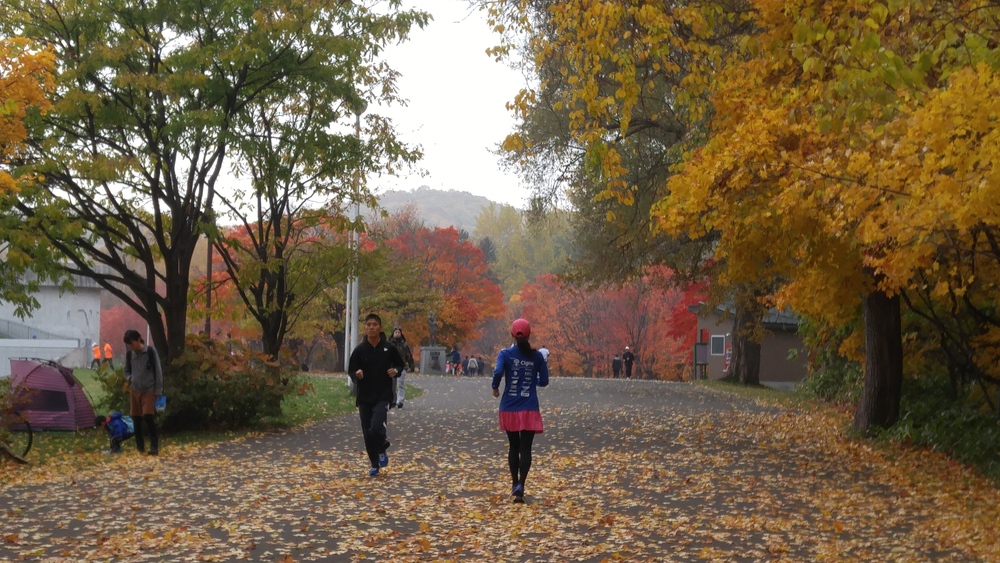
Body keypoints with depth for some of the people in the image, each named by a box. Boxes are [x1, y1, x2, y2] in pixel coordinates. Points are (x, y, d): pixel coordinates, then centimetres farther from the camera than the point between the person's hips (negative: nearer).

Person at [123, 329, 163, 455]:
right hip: (134, 391, 5)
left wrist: (158, 391, -9)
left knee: (148, 417, -16)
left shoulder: (150, 351, -9)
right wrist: (129, 379, -5)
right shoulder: (129, 354, 4)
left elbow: (158, 371, -7)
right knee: (136, 419, 7)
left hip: (149, 390, -5)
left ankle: (154, 446, -13)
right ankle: (140, 446, 18)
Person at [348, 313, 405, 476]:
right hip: (364, 397, 2)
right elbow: (350, 370, 4)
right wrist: (357, 375, -19)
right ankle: (374, 465, 25)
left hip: (383, 396, -2)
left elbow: (400, 364, 12)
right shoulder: (359, 350, -2)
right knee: (368, 434, 6)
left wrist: (396, 371, -10)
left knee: (376, 429, -19)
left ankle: (382, 451, 14)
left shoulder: (389, 348, -3)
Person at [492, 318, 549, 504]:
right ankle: (520, 485, -19)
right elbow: (544, 381, 2)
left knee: (513, 447, 17)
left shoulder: (505, 354, -4)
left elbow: (497, 372, -20)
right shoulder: (537, 356, 1)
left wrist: (495, 387, -2)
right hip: (529, 410, -1)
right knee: (525, 449, -2)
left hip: (509, 408, 1)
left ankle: (515, 484, 27)